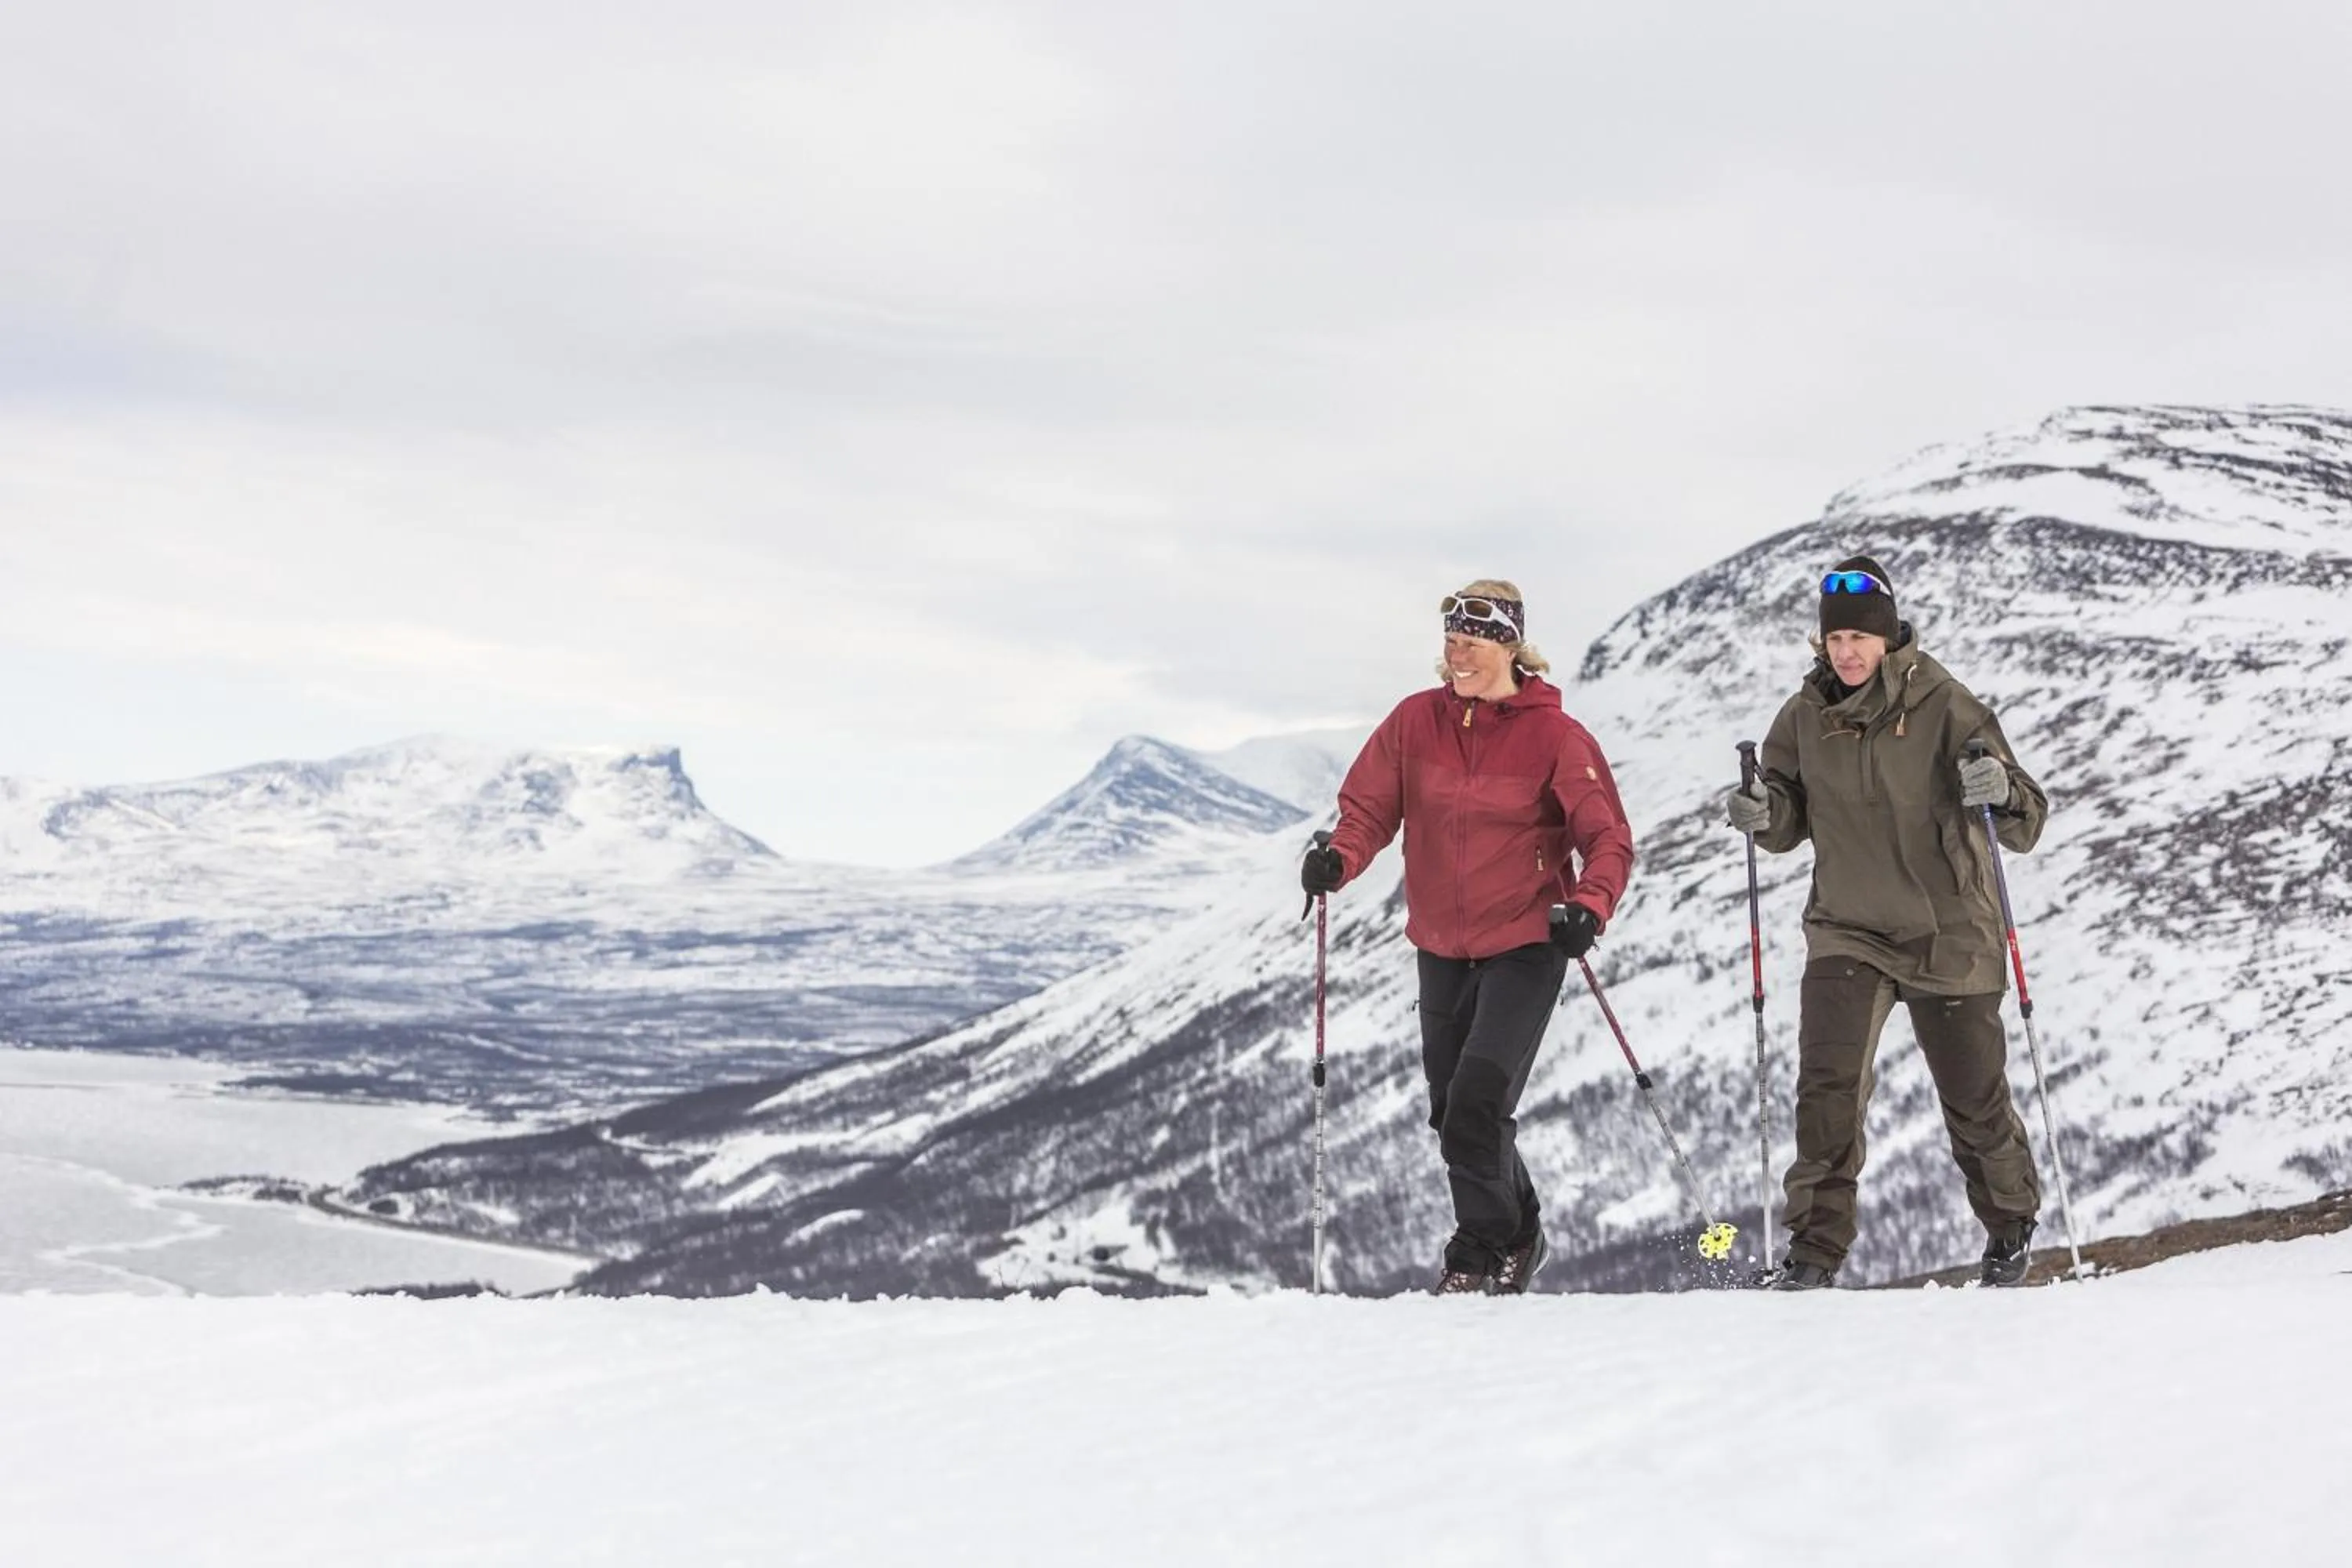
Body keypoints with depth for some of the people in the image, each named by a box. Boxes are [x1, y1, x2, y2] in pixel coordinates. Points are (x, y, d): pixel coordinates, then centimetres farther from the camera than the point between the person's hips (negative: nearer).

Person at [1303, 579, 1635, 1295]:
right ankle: (1520, 1234, 36)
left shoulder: (1555, 736, -10)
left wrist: (1589, 906, -26)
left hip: (1525, 945, -5)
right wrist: (1339, 858, -20)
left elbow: (1609, 838, -8)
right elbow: (1369, 806, 1)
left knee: (1476, 1106, -15)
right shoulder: (1415, 720, 0)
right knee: (1452, 1112, 13)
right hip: (1441, 947, 5)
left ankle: (1481, 1250, 4)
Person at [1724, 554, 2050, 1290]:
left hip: (1948, 933, -2)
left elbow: (2027, 822, -13)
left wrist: (2001, 792, -36)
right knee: (1828, 1084, -16)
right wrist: (1762, 814, -12)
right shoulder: (1805, 716, -2)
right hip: (1848, 931, 2)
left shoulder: (1943, 706, -12)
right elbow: (1793, 822, 10)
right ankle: (1816, 1247, -7)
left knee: (1974, 1099, 10)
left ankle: (2011, 1227, 35)